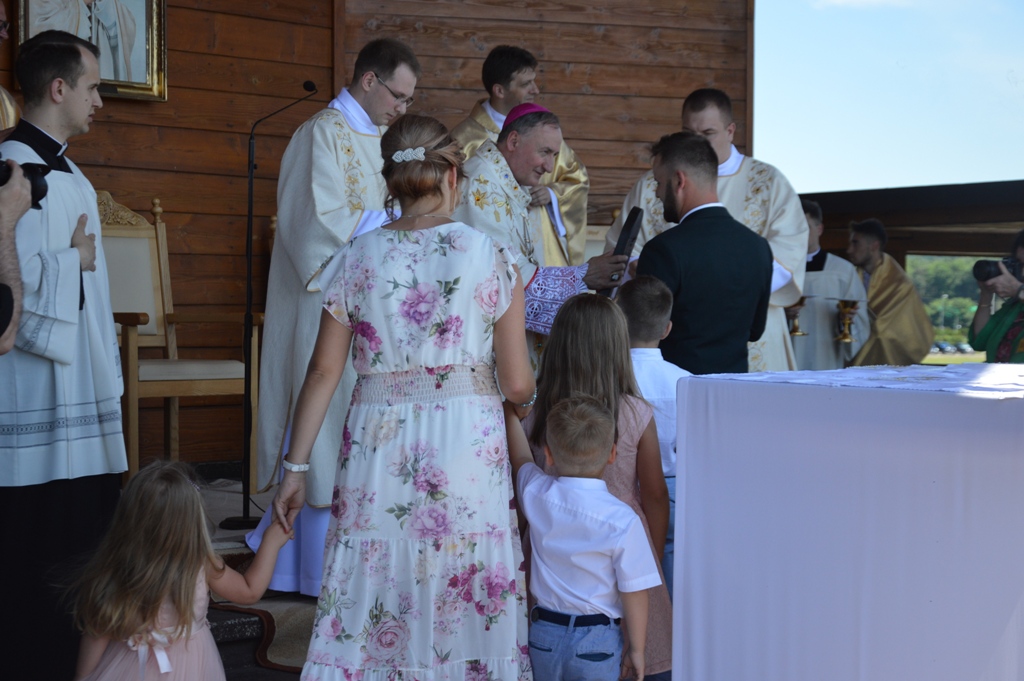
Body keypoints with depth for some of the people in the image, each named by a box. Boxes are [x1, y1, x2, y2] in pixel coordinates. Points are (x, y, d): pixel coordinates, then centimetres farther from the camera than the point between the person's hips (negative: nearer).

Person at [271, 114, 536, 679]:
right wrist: (527, 395, 22)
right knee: (467, 608, 8)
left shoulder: (359, 257, 3)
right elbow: (517, 385, -1)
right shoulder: (490, 256, -2)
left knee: (377, 597, 8)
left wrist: (295, 466, 9)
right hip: (467, 448, -1)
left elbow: (323, 372, 3)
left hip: (377, 445, 2)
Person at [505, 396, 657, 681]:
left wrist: (510, 408, 27)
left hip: (544, 635, 3)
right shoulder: (622, 520, -18)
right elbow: (634, 591, -12)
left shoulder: (536, 496, -8)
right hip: (596, 641, -3)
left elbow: (520, 457, 14)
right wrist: (637, 648, 1)